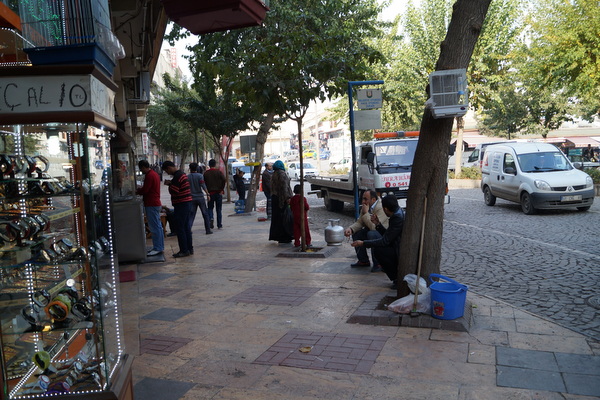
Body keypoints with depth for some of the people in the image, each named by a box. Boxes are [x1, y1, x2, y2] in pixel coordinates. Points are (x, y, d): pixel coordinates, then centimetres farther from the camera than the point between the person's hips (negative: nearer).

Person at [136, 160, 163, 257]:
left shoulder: (149, 176, -16)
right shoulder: (154, 174, 16)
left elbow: (144, 190, -18)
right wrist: (139, 189, 13)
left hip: (151, 205, -10)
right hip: (156, 203, 10)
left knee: (155, 227, -7)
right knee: (157, 226, 14)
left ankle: (157, 248, -5)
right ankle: (160, 247, 20)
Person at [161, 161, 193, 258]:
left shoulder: (177, 176, -17)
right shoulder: (182, 173, 14)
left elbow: (174, 191, -21)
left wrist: (169, 184, -5)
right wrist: (171, 183, 10)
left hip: (181, 205, -10)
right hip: (187, 202, 10)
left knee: (180, 228, -4)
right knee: (186, 227, 14)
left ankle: (184, 250, 0)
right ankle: (190, 248, 19)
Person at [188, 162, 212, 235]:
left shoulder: (187, 177, 3)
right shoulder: (200, 176, -6)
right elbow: (203, 186, -17)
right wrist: (207, 193, -15)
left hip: (192, 198, 3)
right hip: (200, 197, -3)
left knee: (191, 215, 5)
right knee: (205, 214, 8)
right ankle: (208, 230, 10)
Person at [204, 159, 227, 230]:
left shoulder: (206, 173, 2)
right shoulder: (219, 172, -2)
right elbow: (224, 180, -14)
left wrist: (207, 192, 7)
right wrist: (221, 189, -4)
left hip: (210, 193, 1)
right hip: (218, 192, 0)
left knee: (210, 208, 13)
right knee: (219, 209, 6)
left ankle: (211, 218, -15)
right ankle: (219, 225, 6)